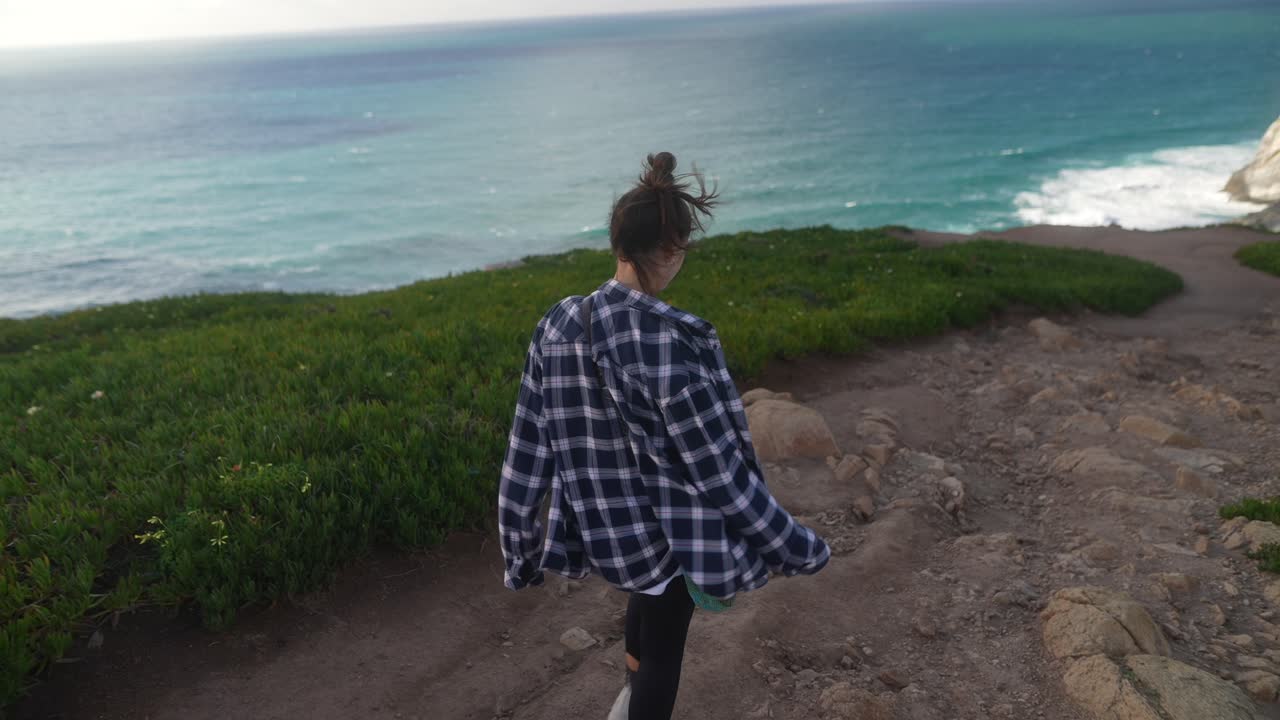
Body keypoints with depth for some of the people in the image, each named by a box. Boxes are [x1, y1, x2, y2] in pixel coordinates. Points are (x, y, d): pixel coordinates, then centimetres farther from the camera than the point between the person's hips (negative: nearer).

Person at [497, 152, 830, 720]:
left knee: (647, 589, 37)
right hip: (671, 534, -5)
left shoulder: (557, 327, -12)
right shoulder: (675, 344, -29)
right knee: (663, 646, 21)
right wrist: (799, 547, -7)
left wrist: (520, 550, 9)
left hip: (603, 530, 6)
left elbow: (526, 453, -5)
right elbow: (722, 472, -21)